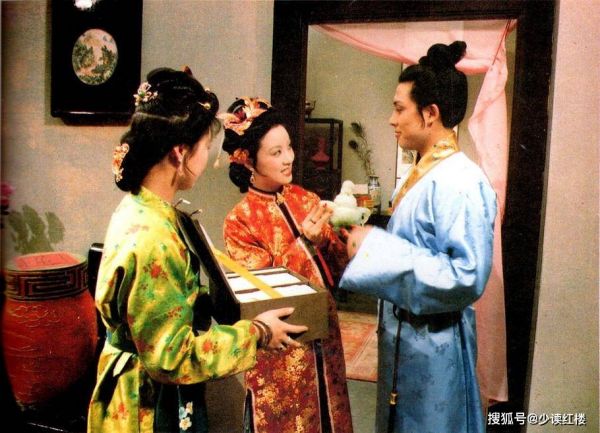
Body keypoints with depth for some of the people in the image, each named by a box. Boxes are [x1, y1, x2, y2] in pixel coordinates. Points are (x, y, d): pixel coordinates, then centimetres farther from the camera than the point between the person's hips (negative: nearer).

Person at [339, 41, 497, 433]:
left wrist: (378, 248, -26)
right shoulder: (422, 173, 6)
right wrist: (368, 239, 1)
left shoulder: (460, 182, -22)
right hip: (402, 332, 9)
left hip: (434, 344, -9)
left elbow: (468, 277, -30)